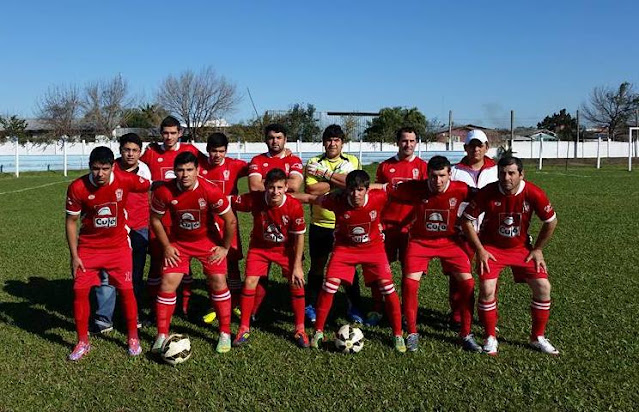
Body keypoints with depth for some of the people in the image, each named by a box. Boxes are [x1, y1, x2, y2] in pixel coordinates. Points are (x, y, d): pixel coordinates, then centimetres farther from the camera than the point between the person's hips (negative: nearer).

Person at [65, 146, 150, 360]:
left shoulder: (126, 180, -18)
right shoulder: (77, 188, -17)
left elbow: (152, 186, 2)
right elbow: (71, 222, -7)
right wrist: (74, 256, -7)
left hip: (118, 245, 0)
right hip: (88, 246, 0)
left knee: (126, 290, -1)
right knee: (80, 291, -2)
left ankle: (133, 338, 19)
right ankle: (82, 342, 17)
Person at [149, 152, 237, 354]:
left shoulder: (211, 191, -25)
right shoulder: (164, 192, -20)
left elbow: (231, 220, -14)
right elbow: (155, 219, -3)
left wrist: (225, 247, -8)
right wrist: (167, 247, -3)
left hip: (207, 241, -1)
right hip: (178, 242, 1)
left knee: (218, 282, -6)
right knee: (167, 283, -6)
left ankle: (225, 334, 9)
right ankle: (162, 336, 9)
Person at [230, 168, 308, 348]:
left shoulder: (294, 206, -27)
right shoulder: (254, 199, -27)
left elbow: (299, 237, -16)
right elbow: (228, 202, -13)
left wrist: (297, 266, -14)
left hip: (285, 248, 0)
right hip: (259, 246, 1)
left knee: (297, 283, -7)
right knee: (249, 282, -8)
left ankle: (300, 330, 11)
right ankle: (244, 329, 9)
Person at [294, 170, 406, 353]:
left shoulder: (378, 197, -24)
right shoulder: (337, 200, -25)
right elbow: (310, 198, -11)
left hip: (373, 247, 0)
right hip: (345, 247, 0)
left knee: (388, 287, -7)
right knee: (329, 285, -11)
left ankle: (398, 335, 12)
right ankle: (318, 332, 8)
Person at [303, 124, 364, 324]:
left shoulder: (353, 162, 5)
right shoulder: (314, 163, 1)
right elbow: (311, 190, -14)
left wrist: (326, 174, -15)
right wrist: (339, 181, -13)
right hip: (320, 224, 0)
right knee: (317, 266, 9)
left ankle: (354, 307, 20)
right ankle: (311, 306, 24)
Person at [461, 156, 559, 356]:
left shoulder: (533, 194, -18)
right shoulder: (487, 193, -21)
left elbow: (551, 221, -2)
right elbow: (466, 220, -12)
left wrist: (537, 250, -1)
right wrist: (480, 250, -12)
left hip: (521, 248, 2)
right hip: (491, 247, -2)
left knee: (543, 287, -4)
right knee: (487, 289, -17)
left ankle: (538, 338, 16)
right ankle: (490, 339, 4)